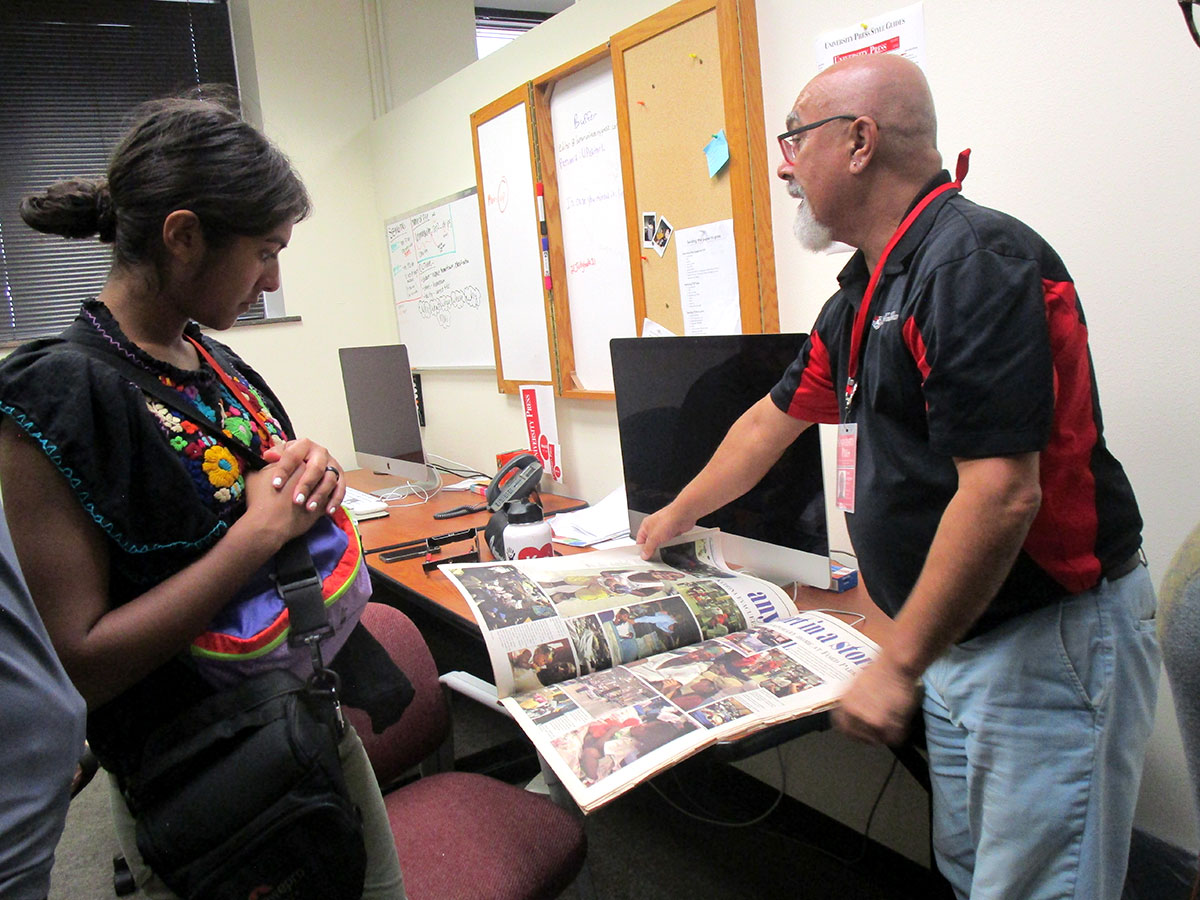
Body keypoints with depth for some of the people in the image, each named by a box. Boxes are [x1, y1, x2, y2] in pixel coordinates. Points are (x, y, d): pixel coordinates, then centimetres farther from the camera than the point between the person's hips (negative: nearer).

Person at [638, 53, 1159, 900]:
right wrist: (676, 517, 32)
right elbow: (773, 420, 21)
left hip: (1051, 640, -9)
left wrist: (898, 665, -21)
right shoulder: (865, 293, 10)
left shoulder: (977, 262, -20)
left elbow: (1002, 497, -27)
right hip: (961, 637, 9)